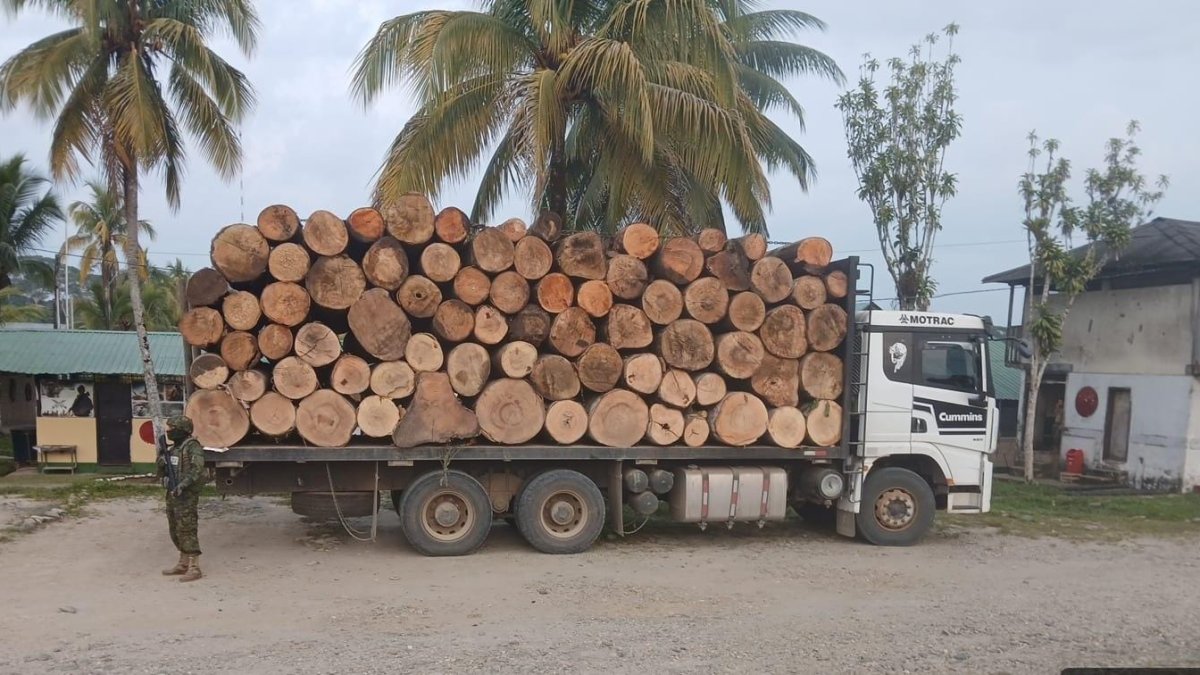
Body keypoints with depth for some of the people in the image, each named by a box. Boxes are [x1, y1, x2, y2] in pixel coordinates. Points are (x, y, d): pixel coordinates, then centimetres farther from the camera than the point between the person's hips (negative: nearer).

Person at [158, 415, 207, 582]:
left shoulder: (193, 447, -12)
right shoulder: (173, 448, 16)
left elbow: (197, 469, -24)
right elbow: (162, 473, 21)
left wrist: (183, 484, -32)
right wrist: (162, 463, -1)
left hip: (187, 495, -9)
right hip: (172, 494, 9)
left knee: (187, 531, -9)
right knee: (176, 531, 15)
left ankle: (194, 568, -6)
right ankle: (183, 564, 26)